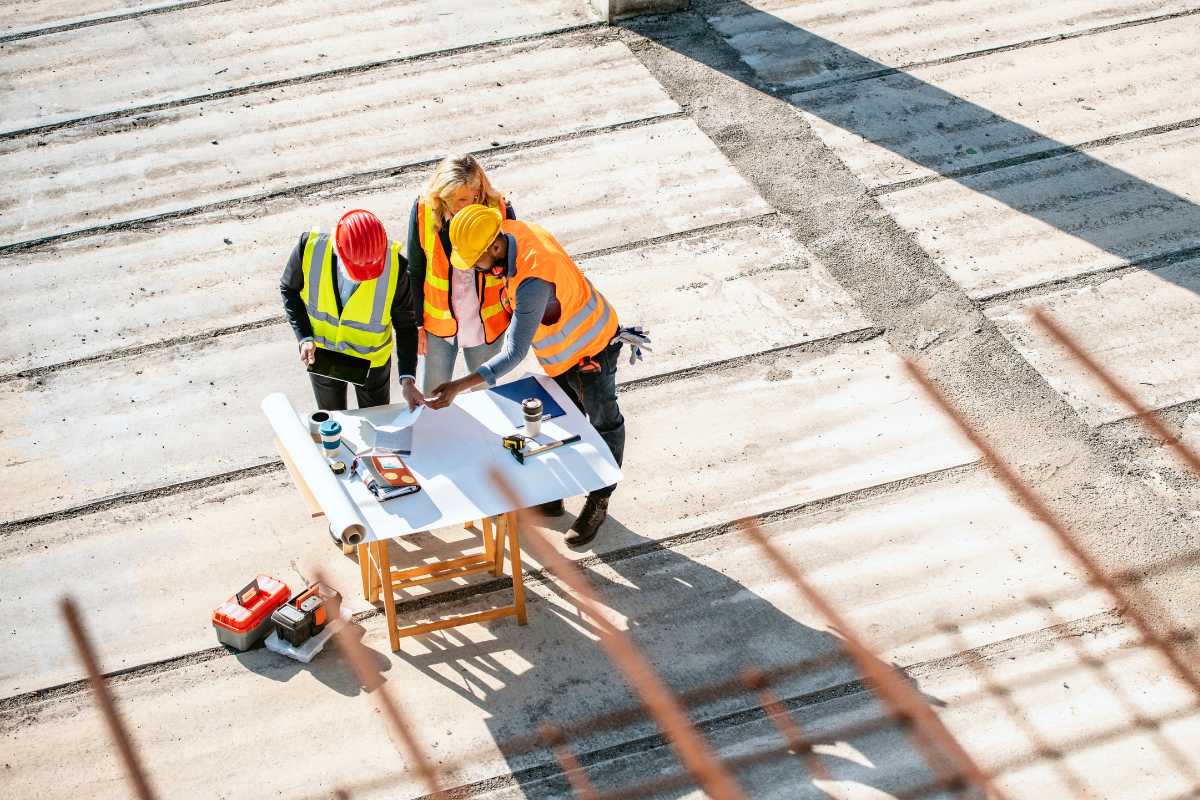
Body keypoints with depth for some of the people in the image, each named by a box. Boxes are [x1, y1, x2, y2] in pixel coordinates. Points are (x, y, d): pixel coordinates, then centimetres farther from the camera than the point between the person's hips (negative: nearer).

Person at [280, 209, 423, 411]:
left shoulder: (394, 265, -31)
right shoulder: (310, 248, -30)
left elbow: (405, 325, -16)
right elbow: (289, 288, -8)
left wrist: (407, 379, -23)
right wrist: (304, 338, -18)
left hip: (371, 362, -1)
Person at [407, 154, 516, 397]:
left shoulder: (500, 211, -17)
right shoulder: (424, 210, -16)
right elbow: (415, 272, -3)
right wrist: (417, 323, -1)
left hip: (486, 323, 0)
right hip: (438, 323, 0)